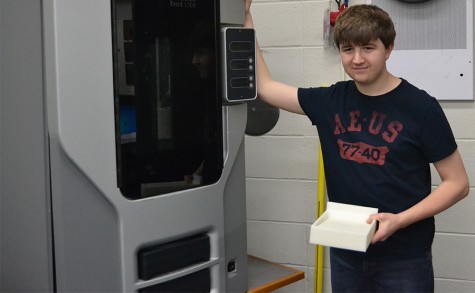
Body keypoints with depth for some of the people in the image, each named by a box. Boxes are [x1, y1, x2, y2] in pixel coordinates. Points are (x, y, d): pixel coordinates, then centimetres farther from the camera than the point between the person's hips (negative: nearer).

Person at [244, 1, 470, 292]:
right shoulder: (331, 101, 1)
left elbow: (457, 183, -7)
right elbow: (264, 86, 10)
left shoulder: (420, 107, -10)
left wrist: (399, 220, -19)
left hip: (404, 257, -3)